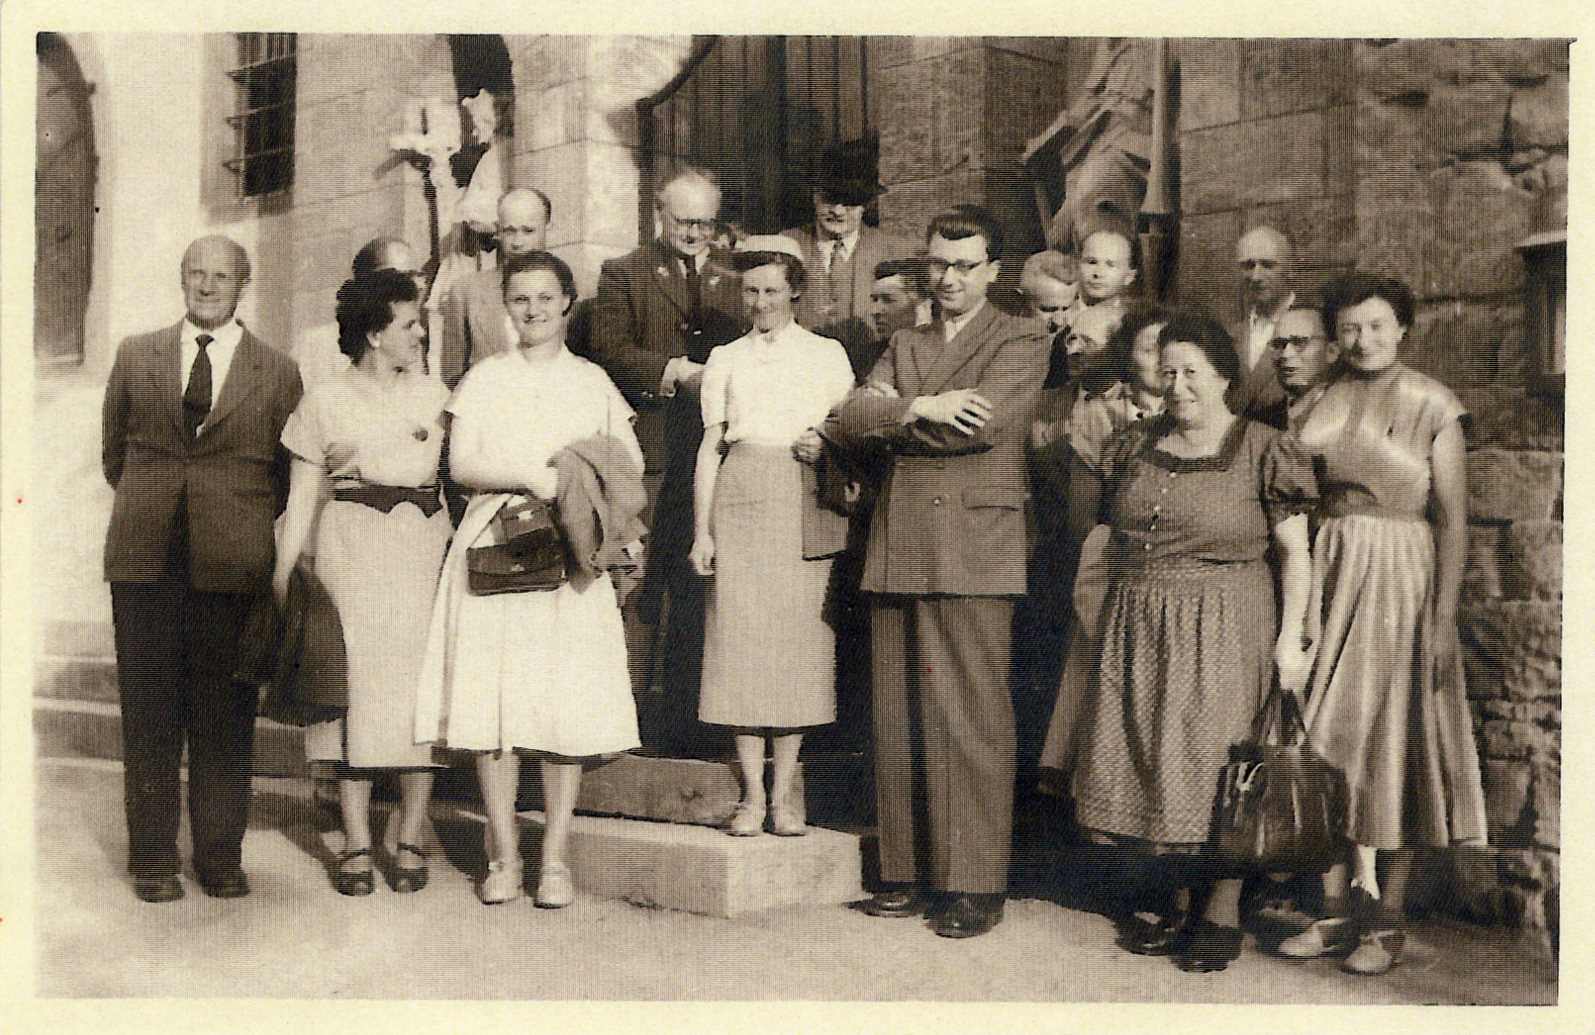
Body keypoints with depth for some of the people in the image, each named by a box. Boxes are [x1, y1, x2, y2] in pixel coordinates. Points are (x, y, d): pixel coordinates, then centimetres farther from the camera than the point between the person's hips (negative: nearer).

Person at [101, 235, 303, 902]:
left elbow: (288, 473, 12)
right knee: (149, 713, 4)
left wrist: (248, 529, 9)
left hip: (233, 566, -1)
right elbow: (114, 454, 19)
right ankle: (152, 858, 14)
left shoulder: (278, 373, 6)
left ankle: (221, 857, 15)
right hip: (146, 564, 1)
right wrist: (148, 510, 14)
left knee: (226, 718, 3)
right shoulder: (135, 356, 11)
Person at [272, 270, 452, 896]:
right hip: (350, 545, -2)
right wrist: (282, 573, -1)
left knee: (418, 685, -1)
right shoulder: (325, 399, 7)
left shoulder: (433, 394, 15)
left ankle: (410, 844, 6)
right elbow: (302, 494, 4)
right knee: (353, 684, -3)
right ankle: (356, 845, 4)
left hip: (422, 545, 2)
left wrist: (357, 462, 2)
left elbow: (422, 468, 5)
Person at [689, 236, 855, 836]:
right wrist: (702, 530, 3)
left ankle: (784, 792, 5)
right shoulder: (725, 359, 14)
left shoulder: (826, 354, 12)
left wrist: (827, 444, -10)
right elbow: (710, 446, 10)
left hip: (805, 500, -1)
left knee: (798, 637, -3)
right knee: (741, 637, -4)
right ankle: (752, 794, 3)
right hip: (741, 496, 1)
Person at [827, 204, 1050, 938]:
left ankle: (976, 885, 1)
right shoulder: (905, 345, 22)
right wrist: (919, 409, -10)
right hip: (898, 550, 5)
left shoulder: (1020, 341, 6)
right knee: (899, 722, 6)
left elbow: (987, 421, -12)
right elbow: (845, 423, 8)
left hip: (974, 550, -5)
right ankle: (907, 873, 14)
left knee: (974, 721, -6)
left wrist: (891, 423, -2)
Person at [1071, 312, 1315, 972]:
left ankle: (1223, 914, 11)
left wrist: (1289, 639, -10)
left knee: (1215, 766, -2)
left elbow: (1295, 552, -4)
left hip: (1224, 631, -5)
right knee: (1149, 764, 7)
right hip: (1138, 632, 5)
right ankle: (1181, 905, 20)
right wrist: (1103, 619, 13)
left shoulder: (1260, 451, -4)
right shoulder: (1134, 447, 11)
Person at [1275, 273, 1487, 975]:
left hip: (1399, 578, -4)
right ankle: (1336, 913, 15)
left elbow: (1452, 520, -7)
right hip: (1324, 575, 4)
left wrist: (1443, 618, -13)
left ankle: (1385, 924, 9)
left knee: (1389, 741, 0)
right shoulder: (1318, 401, 8)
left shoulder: (1431, 405, -4)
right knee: (1329, 741, 5)